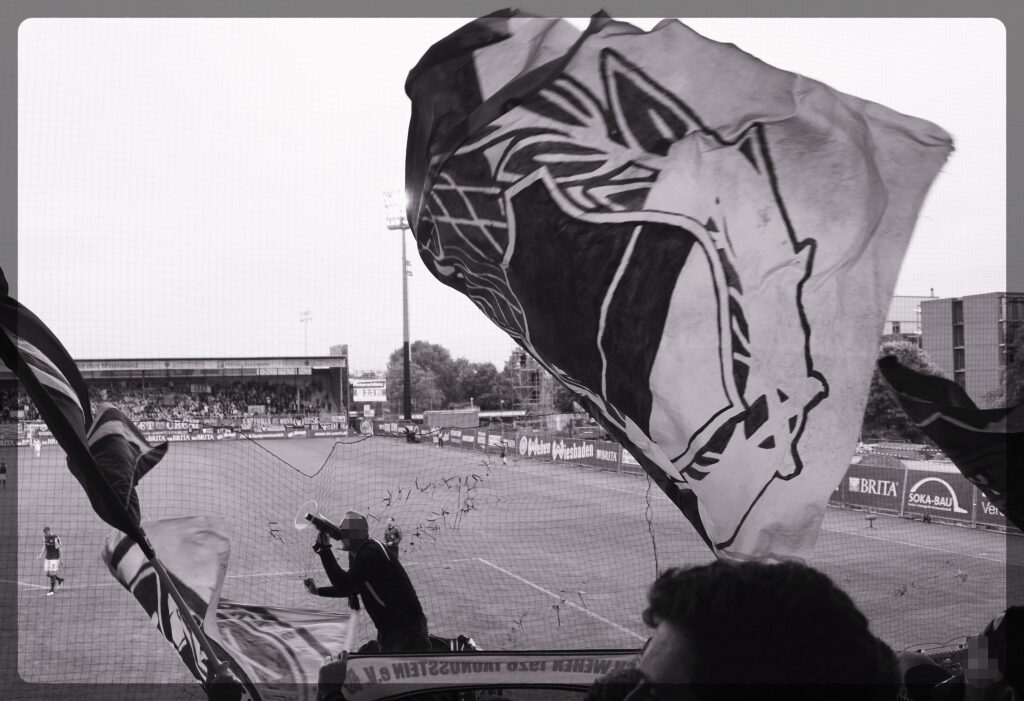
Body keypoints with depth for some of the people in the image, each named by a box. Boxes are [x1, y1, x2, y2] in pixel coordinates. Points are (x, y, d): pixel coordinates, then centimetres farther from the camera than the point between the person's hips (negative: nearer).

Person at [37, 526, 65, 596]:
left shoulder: (55, 538, -18)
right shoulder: (45, 537, 3)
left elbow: (59, 549, -12)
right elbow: (44, 547, 15)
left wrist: (60, 560, -10)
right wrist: (40, 555, 3)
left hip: (55, 558, -7)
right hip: (48, 558, 7)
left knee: (52, 573, -7)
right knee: (47, 573, 6)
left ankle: (52, 590, 4)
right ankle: (60, 579, 29)